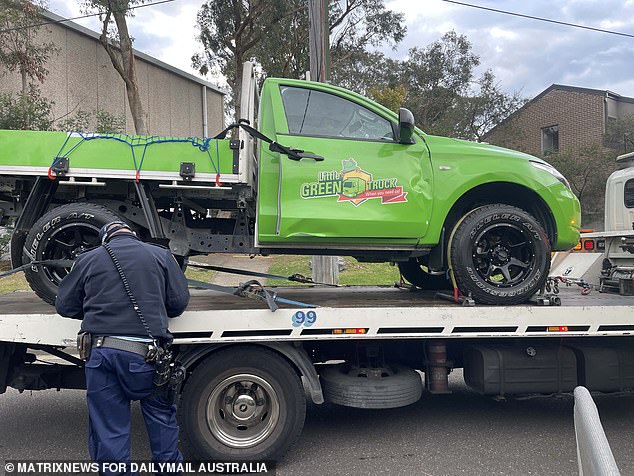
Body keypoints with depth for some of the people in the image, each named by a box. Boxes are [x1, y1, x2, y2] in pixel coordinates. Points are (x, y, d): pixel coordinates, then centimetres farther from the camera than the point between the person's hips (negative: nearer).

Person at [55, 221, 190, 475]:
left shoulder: (87, 259, 10)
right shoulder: (160, 255, 8)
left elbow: (64, 306, 16)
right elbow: (179, 301, 7)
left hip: (101, 352, 1)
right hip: (145, 354, -1)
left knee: (108, 429, 10)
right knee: (161, 415, 18)